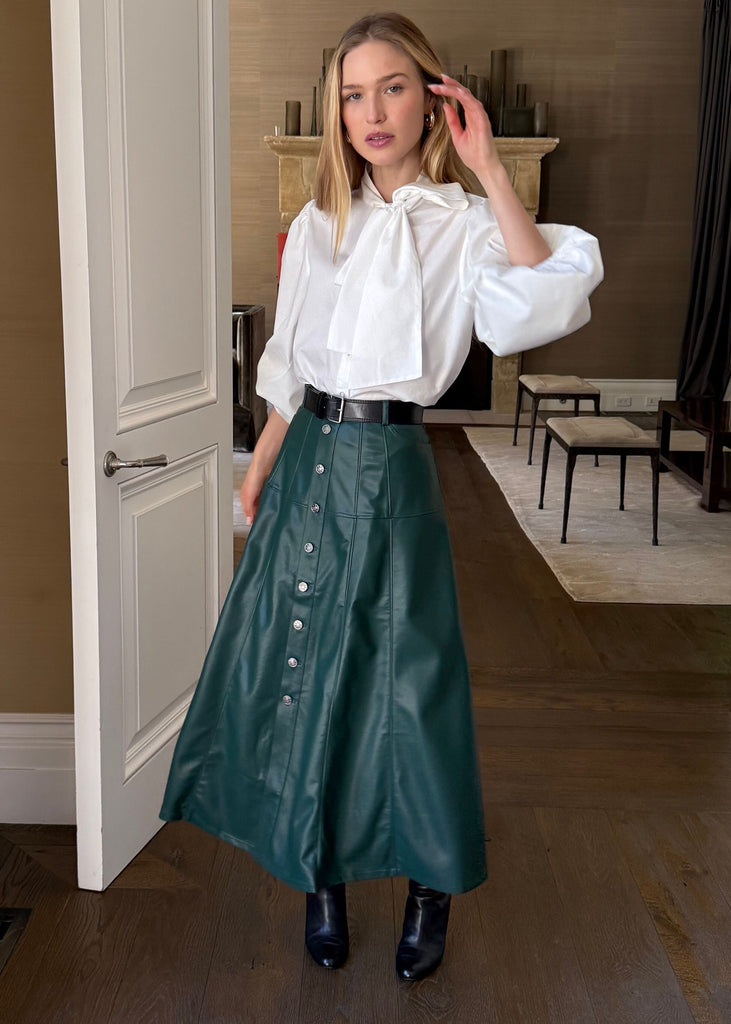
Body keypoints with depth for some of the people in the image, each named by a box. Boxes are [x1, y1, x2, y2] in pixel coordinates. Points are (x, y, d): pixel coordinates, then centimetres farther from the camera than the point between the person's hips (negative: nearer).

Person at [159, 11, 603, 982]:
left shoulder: (464, 225, -3)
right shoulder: (320, 222, 10)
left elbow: (543, 301, -25)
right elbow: (289, 364, 15)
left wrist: (488, 166, -20)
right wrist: (263, 465, 12)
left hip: (389, 465, -4)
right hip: (309, 458, 4)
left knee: (403, 670, 2)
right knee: (302, 663, 9)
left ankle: (434, 885, 25)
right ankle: (323, 875, 29)